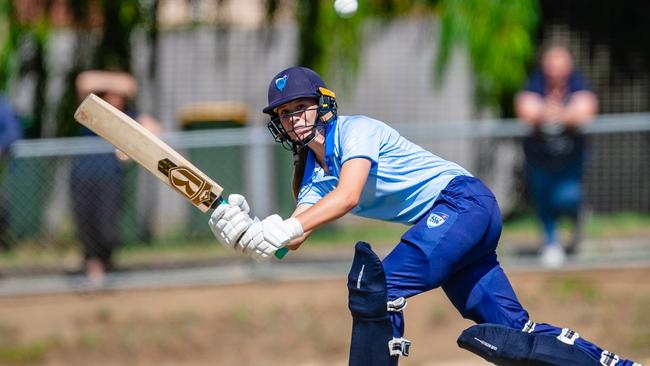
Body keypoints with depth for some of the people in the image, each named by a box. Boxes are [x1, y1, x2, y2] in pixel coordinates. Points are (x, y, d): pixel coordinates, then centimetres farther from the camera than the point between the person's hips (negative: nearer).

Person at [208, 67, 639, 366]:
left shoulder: (355, 130, -11)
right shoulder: (313, 172, 13)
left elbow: (348, 196, -29)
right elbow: (291, 239, -1)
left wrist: (287, 229, -38)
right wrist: (246, 231, -20)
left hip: (464, 201, -9)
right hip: (444, 225, 9)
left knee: (377, 285, -23)